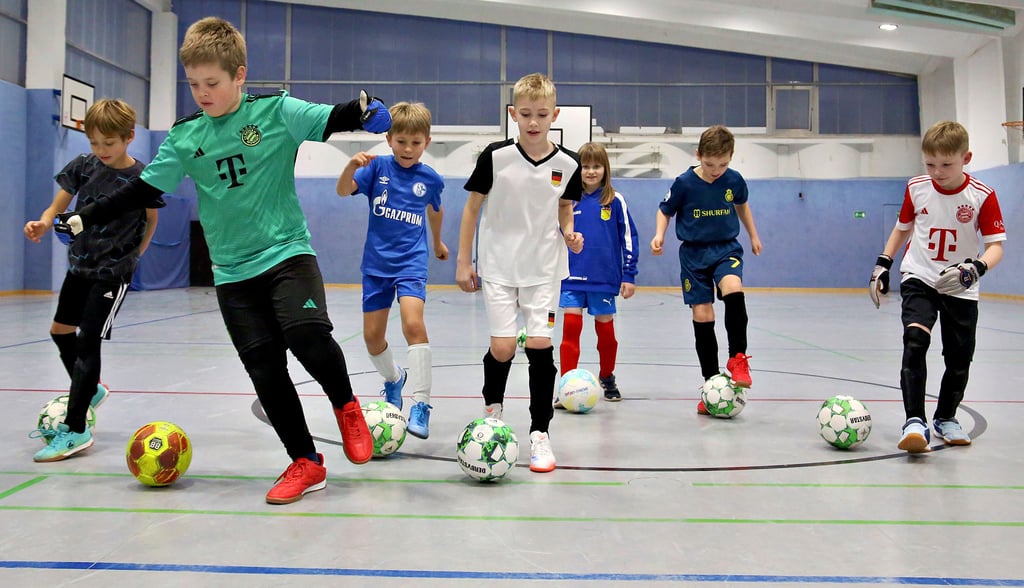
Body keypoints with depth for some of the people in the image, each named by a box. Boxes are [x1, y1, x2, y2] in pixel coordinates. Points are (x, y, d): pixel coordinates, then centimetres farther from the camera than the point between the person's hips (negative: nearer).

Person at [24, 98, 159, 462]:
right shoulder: (82, 166, -5)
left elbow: (151, 219, 2)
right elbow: (57, 207, -2)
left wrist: (134, 255, 6)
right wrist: (42, 225, -23)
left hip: (113, 272, -6)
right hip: (79, 264, 6)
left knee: (87, 341, -10)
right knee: (60, 330, 19)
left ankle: (76, 432, -2)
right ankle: (89, 391, 42)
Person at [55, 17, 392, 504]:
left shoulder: (277, 111, -3)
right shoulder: (184, 136, 7)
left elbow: (330, 121, -11)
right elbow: (144, 188, 12)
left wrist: (362, 110, -33)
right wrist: (84, 218, 11)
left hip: (288, 252, -3)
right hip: (233, 272, 4)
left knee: (308, 336, -26)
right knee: (264, 369, 0)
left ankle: (345, 406, 5)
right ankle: (305, 463, 12)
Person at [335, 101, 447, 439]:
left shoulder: (431, 179, 1)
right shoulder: (378, 167, -3)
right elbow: (343, 191, -16)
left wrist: (437, 242, 35)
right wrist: (352, 166, -35)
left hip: (411, 263, -2)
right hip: (376, 264, 2)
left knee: (413, 324, -24)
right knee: (372, 336, 8)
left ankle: (421, 405, -17)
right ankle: (394, 379, 40)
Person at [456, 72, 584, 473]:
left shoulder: (567, 164, -4)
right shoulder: (495, 156, -9)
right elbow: (473, 206, -1)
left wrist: (569, 233, -8)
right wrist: (463, 261, 0)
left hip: (543, 268, 1)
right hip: (498, 267, -1)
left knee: (540, 344, -5)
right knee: (503, 347, -4)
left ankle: (540, 433, 8)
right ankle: (492, 409, 28)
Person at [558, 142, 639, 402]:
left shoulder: (615, 201, -1)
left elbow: (628, 238, 2)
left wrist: (629, 275, -1)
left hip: (605, 278, 0)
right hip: (572, 279, 1)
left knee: (605, 330, 11)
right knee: (571, 328, -6)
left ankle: (607, 378, 31)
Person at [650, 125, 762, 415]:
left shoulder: (734, 180, -4)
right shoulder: (684, 183, -11)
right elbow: (665, 211, 3)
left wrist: (753, 235, 22)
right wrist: (659, 235, -15)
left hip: (726, 248, 1)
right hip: (694, 252, 0)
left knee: (733, 290, -32)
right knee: (702, 317, -2)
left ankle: (738, 358, -16)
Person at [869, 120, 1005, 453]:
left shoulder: (982, 196, -11)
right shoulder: (916, 188, -3)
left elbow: (996, 246, -13)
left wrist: (976, 269, -33)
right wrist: (882, 265, 7)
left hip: (960, 288, 0)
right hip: (919, 278, 0)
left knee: (960, 357, 7)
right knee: (915, 341, -22)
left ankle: (945, 418, 29)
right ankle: (915, 421, -25)